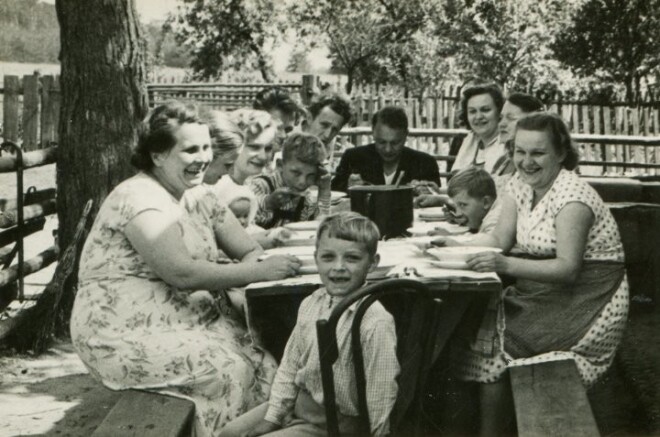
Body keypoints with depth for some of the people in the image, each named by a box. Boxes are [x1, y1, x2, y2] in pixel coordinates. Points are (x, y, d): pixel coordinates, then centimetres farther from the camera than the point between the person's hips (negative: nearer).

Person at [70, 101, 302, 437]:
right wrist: (258, 272, -25)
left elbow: (249, 252, 8)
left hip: (192, 320, 8)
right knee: (228, 371, -24)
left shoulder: (199, 195, 10)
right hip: (127, 335, -7)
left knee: (262, 362, -13)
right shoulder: (139, 198, -16)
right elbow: (181, 273, -26)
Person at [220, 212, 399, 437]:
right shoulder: (311, 304, -2)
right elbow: (289, 366, 6)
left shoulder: (376, 324, -26)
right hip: (298, 402, 7)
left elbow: (378, 402, -22)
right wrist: (271, 418, 3)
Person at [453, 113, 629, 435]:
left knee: (495, 343, -19)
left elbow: (568, 269, -25)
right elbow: (500, 238, 5)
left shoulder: (572, 196, -19)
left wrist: (506, 265, -35)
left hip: (586, 304, -7)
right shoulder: (521, 184, 5)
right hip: (546, 294, 7)